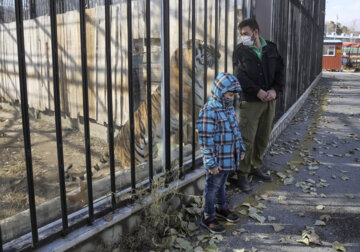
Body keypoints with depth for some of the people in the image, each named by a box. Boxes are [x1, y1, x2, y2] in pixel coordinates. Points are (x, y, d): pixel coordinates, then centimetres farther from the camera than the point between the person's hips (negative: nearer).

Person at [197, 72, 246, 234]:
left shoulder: (229, 107, 7)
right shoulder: (209, 111, -22)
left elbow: (235, 129, 19)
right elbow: (206, 140, -23)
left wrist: (241, 148, 21)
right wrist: (211, 162, -22)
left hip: (229, 158, 8)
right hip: (217, 159, -8)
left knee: (222, 183, 24)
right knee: (213, 186, 5)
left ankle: (222, 208, 42)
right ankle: (208, 217, 18)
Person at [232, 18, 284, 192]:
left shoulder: (271, 49, 9)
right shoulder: (240, 51, -2)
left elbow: (280, 71, 10)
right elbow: (240, 75, -11)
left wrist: (275, 90, -7)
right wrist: (258, 91, -19)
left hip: (270, 100, 4)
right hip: (250, 101, -4)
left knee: (263, 138, 13)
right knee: (247, 140, -6)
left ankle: (256, 167, 30)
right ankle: (242, 174, 7)